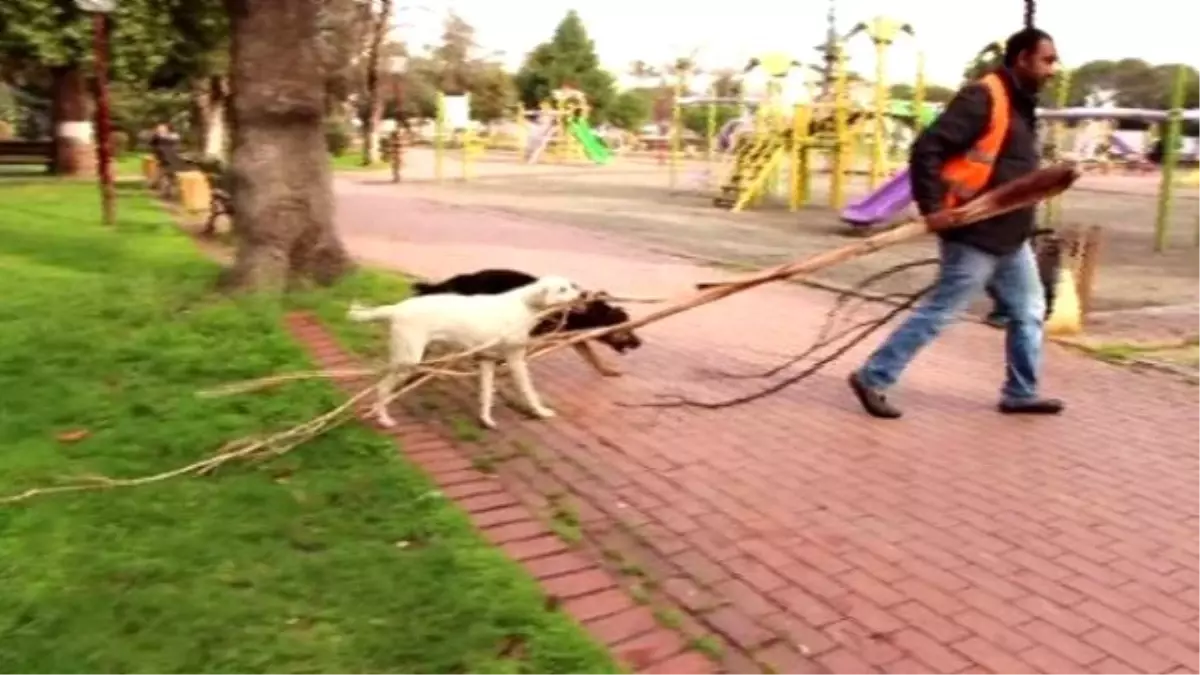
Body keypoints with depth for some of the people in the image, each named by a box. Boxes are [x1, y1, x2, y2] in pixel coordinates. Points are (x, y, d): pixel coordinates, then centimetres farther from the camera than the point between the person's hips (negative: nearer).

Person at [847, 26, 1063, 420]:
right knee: (937, 313, -4)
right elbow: (926, 149, -24)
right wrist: (932, 208, -25)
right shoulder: (982, 98, -16)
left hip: (1010, 238, 10)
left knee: (1028, 313, 16)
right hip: (975, 238, -10)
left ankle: (1020, 393, 29)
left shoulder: (1021, 105, 14)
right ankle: (872, 379, 6)